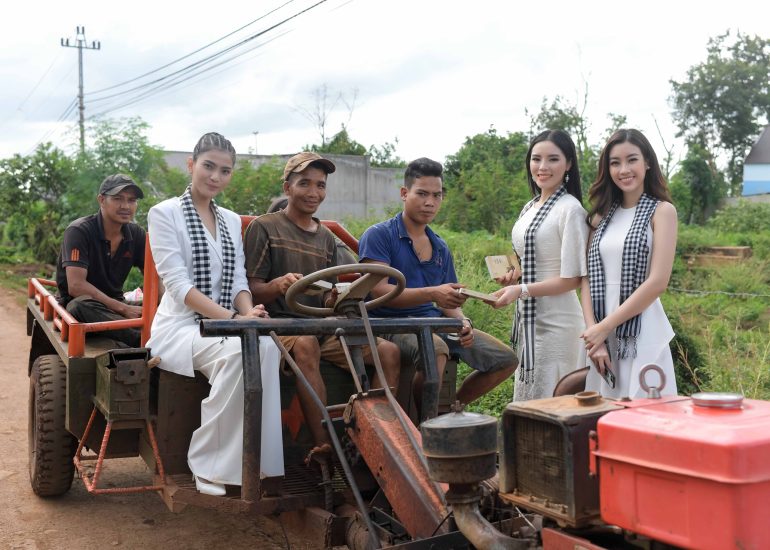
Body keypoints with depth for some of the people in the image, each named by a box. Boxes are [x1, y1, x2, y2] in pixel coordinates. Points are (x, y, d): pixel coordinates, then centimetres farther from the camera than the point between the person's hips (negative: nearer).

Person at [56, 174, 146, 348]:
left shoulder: (136, 234, 2)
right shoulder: (79, 231, -14)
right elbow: (76, 285, -24)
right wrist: (124, 309, -28)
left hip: (114, 304, 5)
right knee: (83, 305, -40)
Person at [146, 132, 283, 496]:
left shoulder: (232, 221, 18)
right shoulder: (164, 214, -1)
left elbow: (238, 280, 12)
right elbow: (178, 283, -12)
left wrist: (248, 311, -13)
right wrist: (232, 318, -23)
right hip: (179, 326, -5)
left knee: (267, 346, -30)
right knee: (238, 351, -36)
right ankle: (207, 464, -23)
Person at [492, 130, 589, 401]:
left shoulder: (570, 209, -13)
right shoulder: (529, 208, 13)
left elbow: (572, 278, -16)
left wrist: (521, 290, -21)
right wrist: (515, 274, 6)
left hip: (556, 323, -9)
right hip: (528, 318, 9)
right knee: (525, 400, 14)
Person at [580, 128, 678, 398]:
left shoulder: (661, 211, 0)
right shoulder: (600, 216, 13)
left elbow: (658, 282, -9)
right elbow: (588, 280, 7)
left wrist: (604, 328, -11)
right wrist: (593, 331, -7)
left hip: (643, 335, -4)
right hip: (599, 336, 4)